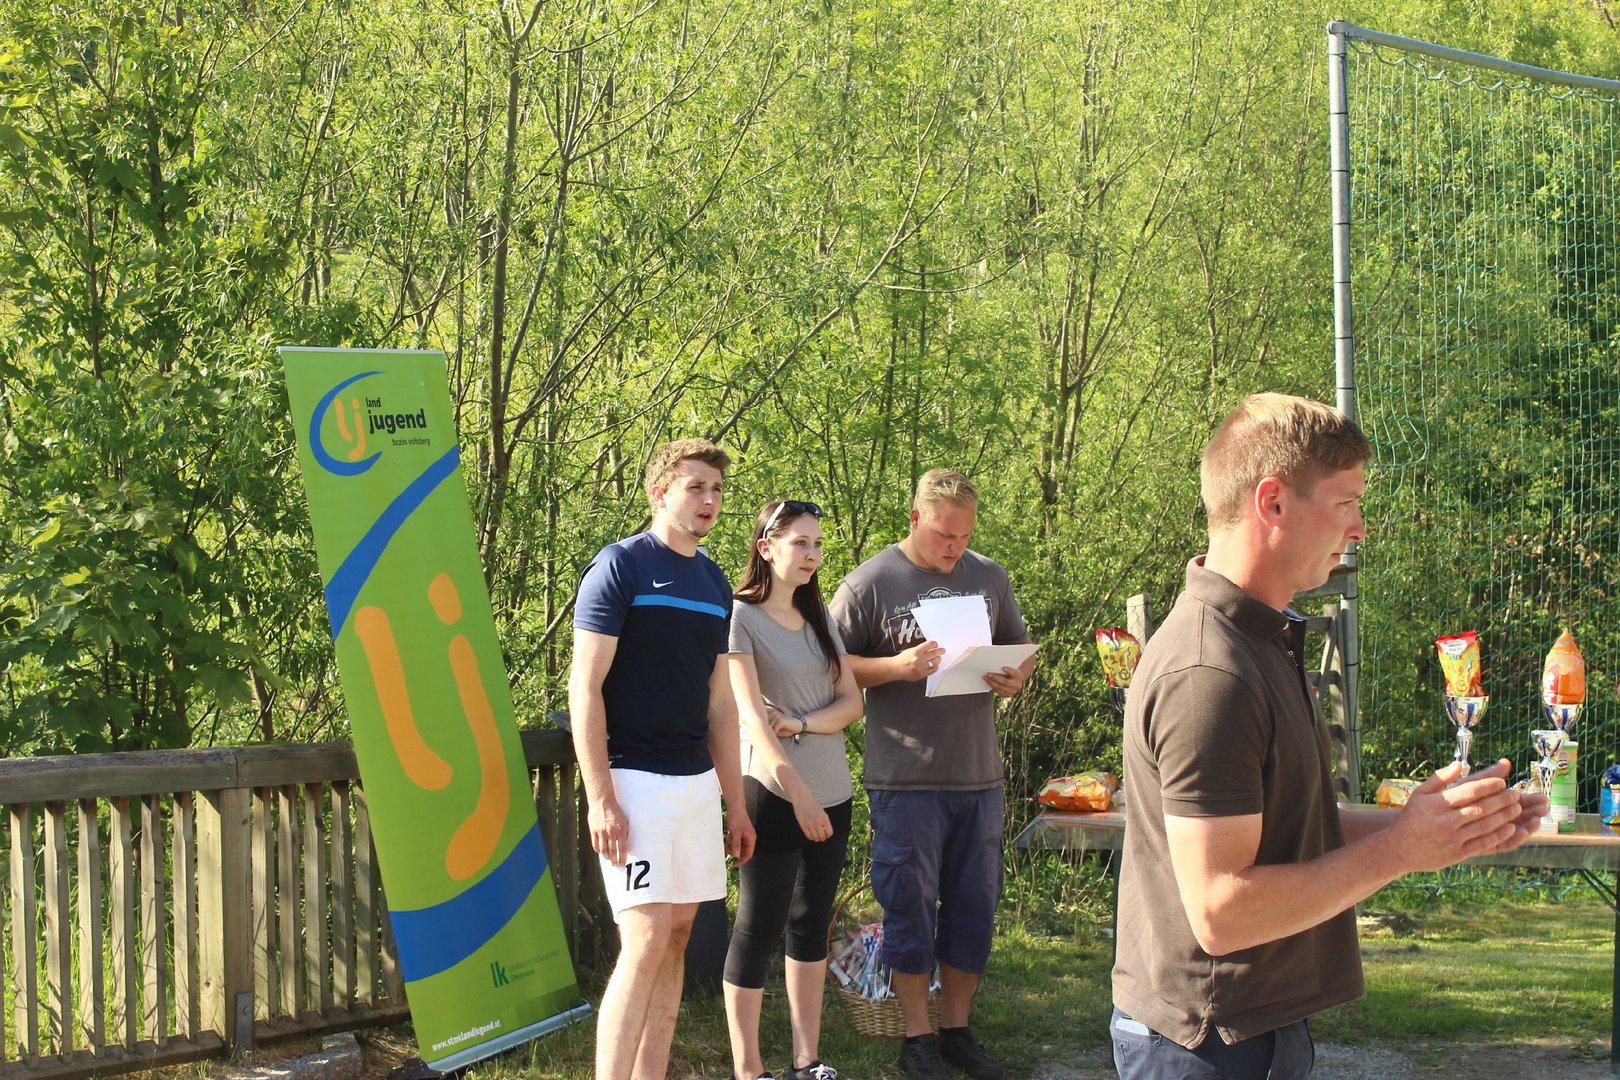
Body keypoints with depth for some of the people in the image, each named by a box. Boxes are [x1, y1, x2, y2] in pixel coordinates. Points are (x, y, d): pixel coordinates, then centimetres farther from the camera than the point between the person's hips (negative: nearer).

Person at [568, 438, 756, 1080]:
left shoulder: (714, 585, 13)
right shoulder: (619, 567, -7)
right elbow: (584, 686, -11)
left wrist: (735, 803, 15)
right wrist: (600, 797, -17)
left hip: (697, 781, 7)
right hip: (634, 780, -7)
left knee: (677, 937, 7)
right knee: (646, 940, -14)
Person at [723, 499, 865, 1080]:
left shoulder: (819, 617, 12)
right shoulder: (742, 616, -9)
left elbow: (851, 701, 7)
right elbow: (751, 714, -17)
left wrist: (798, 724, -13)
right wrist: (796, 790, -24)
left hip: (831, 793, 7)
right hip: (772, 793, -7)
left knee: (812, 924, 11)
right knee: (759, 928, -2)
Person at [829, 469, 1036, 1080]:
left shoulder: (990, 579, 9)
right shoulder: (869, 583, -4)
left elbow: (1021, 651, 19)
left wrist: (1017, 678, -4)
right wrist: (897, 667, -19)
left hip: (979, 775, 4)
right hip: (906, 775, -4)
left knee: (974, 905, 10)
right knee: (910, 906, 2)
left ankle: (958, 1030, 23)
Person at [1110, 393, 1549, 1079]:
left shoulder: (1264, 641, 11)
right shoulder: (1209, 674, -24)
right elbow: (1221, 911, -27)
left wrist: (1439, 827, 5)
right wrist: (1398, 850, -19)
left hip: (1258, 1024, 10)